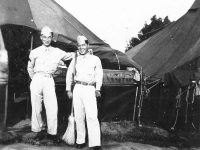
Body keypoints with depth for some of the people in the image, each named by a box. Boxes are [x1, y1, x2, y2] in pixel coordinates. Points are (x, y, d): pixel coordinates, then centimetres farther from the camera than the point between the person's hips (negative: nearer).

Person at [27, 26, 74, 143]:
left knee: (52, 107, -6)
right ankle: (38, 132, 14)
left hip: (49, 81, 1)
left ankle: (52, 133, 4)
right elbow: (30, 68, 17)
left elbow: (70, 55, 14)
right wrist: (34, 78, 10)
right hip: (37, 80, 0)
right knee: (36, 107, 2)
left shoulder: (57, 52, 10)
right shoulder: (35, 52, 8)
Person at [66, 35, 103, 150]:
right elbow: (69, 75, 19)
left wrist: (98, 89, -11)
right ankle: (80, 141, 13)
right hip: (77, 89, 3)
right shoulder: (75, 60, 17)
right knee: (79, 116, 4)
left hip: (90, 89, -3)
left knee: (92, 117, -13)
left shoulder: (95, 59, 10)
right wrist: (69, 90, 12)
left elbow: (99, 75, 2)